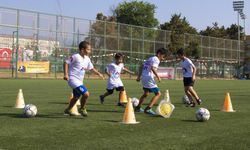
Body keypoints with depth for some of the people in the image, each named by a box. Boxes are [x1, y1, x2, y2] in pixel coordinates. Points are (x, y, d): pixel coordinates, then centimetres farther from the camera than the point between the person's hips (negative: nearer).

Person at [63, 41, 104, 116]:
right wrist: (66, 74, -21)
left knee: (76, 97, 24)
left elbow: (91, 68, 21)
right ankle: (82, 109, 3)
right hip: (73, 79, -9)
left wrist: (98, 73, 12)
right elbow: (66, 63, -13)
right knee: (86, 94, -20)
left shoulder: (87, 59, 8)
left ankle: (68, 110, 44)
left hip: (79, 81, 9)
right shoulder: (75, 56, -16)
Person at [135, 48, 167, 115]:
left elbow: (142, 67, 21)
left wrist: (139, 76, 23)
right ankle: (148, 109, -17)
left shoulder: (150, 58, 20)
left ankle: (138, 108, 40)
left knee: (146, 93, 30)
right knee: (158, 94, -7)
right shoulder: (156, 59, -7)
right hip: (149, 78, -10)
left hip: (143, 77, 10)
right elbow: (153, 68, -24)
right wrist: (158, 77, -18)